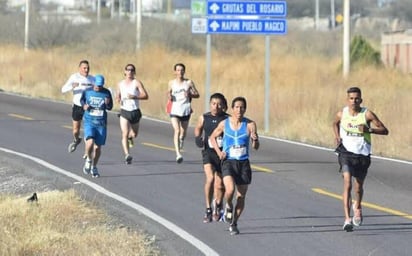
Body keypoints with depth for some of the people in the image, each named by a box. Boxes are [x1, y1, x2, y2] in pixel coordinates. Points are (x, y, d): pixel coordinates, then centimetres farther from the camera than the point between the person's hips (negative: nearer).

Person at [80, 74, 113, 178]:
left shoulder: (106, 93, -1)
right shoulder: (87, 92, -2)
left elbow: (110, 107, 7)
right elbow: (82, 100, 17)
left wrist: (107, 104, -16)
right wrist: (84, 106, -4)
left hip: (101, 123, 2)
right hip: (89, 122, -1)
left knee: (98, 147, 6)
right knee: (90, 142, -23)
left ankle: (94, 167, 27)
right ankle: (88, 160, 7)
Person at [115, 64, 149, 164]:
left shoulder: (137, 83, -4)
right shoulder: (120, 84, 8)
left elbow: (145, 96, -12)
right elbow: (117, 96, 21)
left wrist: (134, 97, -27)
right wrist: (118, 100, -3)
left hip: (135, 111, -1)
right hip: (124, 111, 1)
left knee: (134, 135, 14)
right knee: (125, 134, -16)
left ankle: (130, 137, 51)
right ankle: (127, 155, -22)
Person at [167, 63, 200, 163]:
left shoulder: (189, 82, 1)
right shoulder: (171, 83, 3)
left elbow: (197, 95, 6)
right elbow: (168, 92, 18)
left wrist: (190, 94, -15)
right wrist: (169, 96, -5)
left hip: (186, 110, 1)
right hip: (175, 110, -1)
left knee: (183, 131, 16)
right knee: (177, 130, -18)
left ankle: (181, 142, 53)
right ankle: (178, 154, -25)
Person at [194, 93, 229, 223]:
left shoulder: (227, 119, -6)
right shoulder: (204, 118, 0)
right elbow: (198, 129, 19)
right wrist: (198, 138, 1)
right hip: (208, 152, 0)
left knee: (219, 185, 8)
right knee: (210, 178, -21)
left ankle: (217, 205, 39)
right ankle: (208, 210, -8)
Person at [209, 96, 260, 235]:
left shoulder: (250, 125, -4)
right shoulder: (224, 123, -1)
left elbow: (256, 147, -6)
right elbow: (213, 137, 15)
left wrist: (255, 140, -29)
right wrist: (218, 151, -1)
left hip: (243, 163, 1)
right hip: (228, 162, -1)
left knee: (241, 196, 5)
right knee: (230, 189, -24)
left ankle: (233, 224, 23)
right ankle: (228, 206, 11)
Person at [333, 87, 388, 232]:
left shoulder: (367, 114, -9)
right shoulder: (341, 114, -3)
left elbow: (385, 131, -6)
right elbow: (335, 124, 22)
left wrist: (369, 129, -23)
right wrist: (337, 137, 3)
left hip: (363, 154, 1)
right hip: (346, 153, -1)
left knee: (358, 187, 14)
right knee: (347, 183, -20)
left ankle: (357, 207, 49)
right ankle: (347, 219, -24)